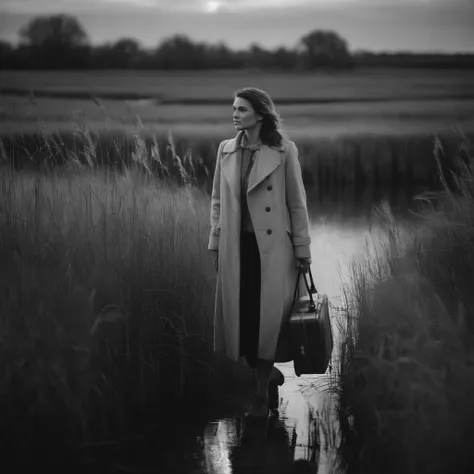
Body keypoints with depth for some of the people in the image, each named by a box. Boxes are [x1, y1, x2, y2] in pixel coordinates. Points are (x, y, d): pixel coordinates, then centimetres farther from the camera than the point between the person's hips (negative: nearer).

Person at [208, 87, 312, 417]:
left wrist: (302, 249, -3)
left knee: (267, 317, -3)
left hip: (273, 247, -4)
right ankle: (263, 370, 29)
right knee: (240, 314, 5)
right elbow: (218, 201, 11)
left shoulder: (284, 152, -6)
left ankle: (262, 393, 6)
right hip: (236, 247, 4)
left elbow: (297, 202, -3)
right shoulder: (226, 150, 5)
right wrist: (216, 244, 9)